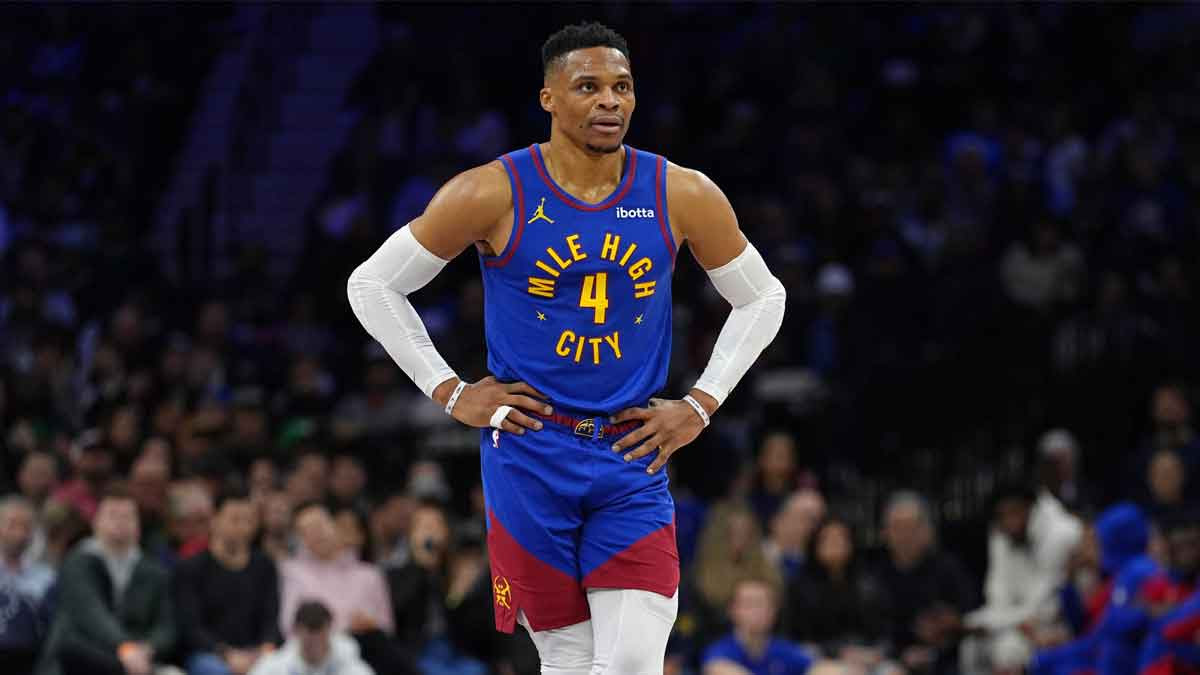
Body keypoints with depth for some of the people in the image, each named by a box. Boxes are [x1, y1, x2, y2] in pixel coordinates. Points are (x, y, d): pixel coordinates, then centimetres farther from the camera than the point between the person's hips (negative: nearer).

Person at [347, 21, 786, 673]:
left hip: (633, 456, 1)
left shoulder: (682, 197, -2)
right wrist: (450, 393, -3)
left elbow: (761, 299, 14)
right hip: (528, 455, -1)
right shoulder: (493, 195, -8)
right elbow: (372, 285, 1)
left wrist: (700, 405, 5)